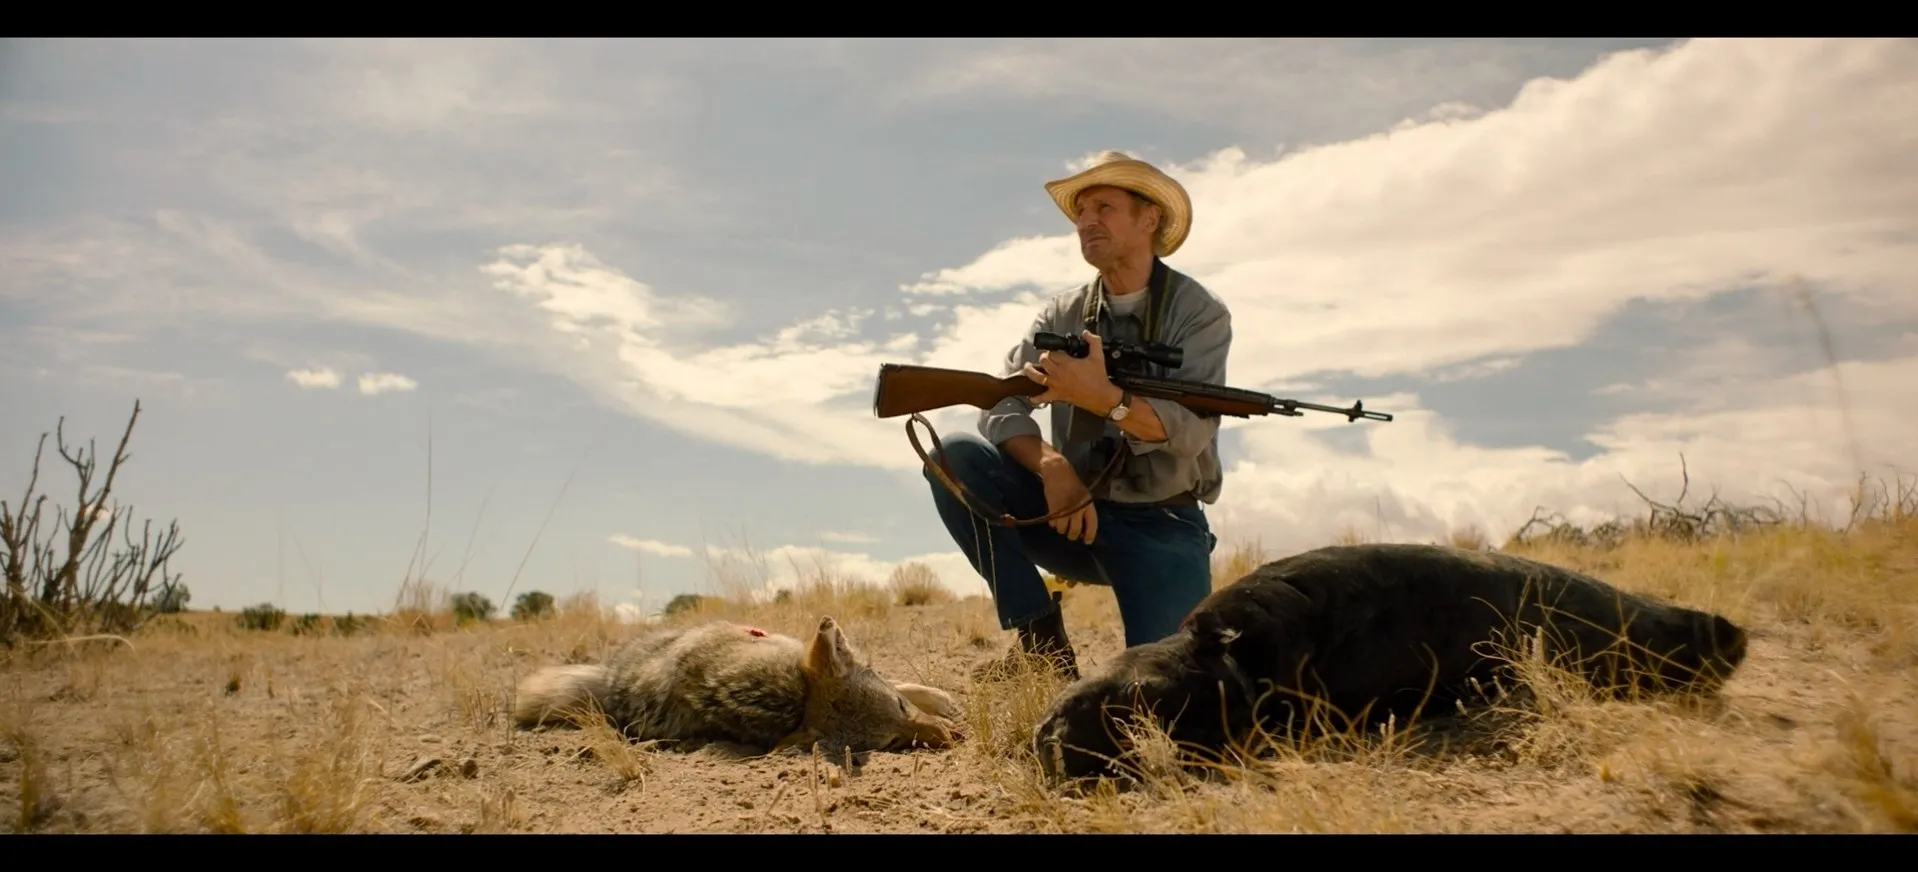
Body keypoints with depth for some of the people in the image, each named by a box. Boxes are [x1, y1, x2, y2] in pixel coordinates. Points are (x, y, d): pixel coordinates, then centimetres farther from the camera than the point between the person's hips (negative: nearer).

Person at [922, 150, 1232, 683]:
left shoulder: (1199, 314, -5)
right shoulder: (1062, 314, 6)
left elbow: (1191, 430, -20)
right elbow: (1001, 407, -6)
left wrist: (1103, 397, -36)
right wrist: (1051, 465, -26)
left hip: (1163, 527, -3)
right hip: (1075, 512, 4)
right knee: (954, 457, -18)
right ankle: (1041, 637, -13)